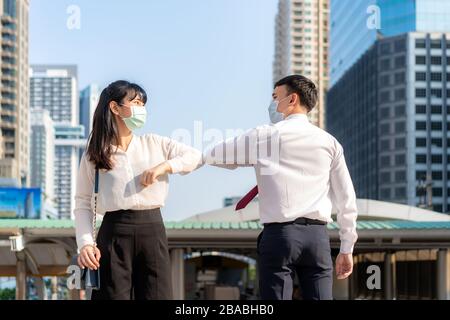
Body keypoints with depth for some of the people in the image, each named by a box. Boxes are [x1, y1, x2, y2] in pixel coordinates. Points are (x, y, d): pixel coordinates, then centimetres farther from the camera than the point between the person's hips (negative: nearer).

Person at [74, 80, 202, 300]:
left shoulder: (155, 144, 13)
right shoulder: (92, 156, 6)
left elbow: (196, 156, 10)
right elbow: (83, 204, 3)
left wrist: (165, 166, -6)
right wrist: (85, 243, -11)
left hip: (152, 231, 2)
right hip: (114, 233, -2)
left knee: (156, 294, 0)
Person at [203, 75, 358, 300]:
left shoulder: (265, 136, 2)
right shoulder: (328, 141, 12)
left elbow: (214, 155, 12)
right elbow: (346, 198, 11)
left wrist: (205, 156, 36)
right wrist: (346, 248, 16)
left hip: (279, 234, -3)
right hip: (317, 234, 3)